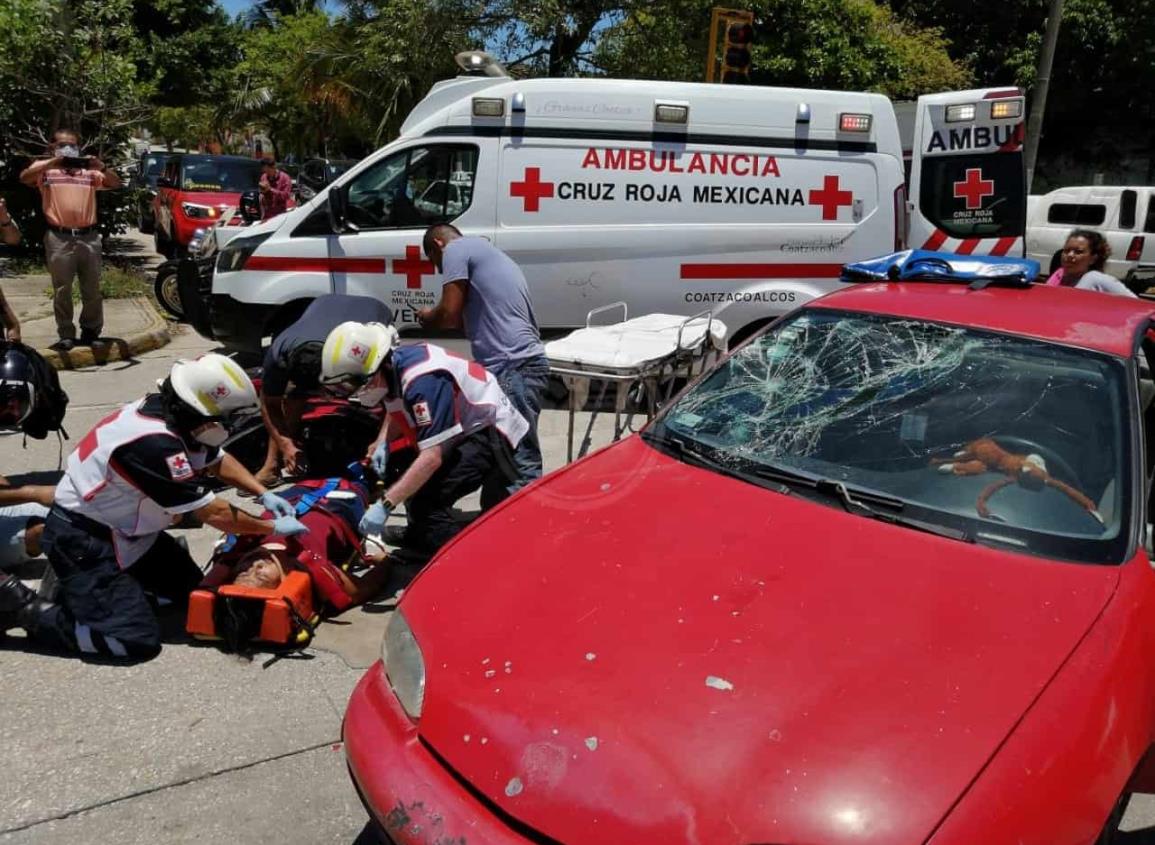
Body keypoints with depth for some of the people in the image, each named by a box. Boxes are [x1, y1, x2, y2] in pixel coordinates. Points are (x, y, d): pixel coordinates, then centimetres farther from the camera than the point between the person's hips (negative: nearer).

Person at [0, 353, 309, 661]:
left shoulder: (172, 411, -8)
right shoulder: (155, 443, -33)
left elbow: (218, 460, 12)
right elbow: (214, 513, -24)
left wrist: (263, 493, 2)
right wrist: (272, 528, -12)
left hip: (123, 527, 9)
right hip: (81, 538, -9)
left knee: (191, 589, 10)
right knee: (139, 640, -15)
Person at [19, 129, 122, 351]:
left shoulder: (89, 170, 14)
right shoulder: (45, 169, 7)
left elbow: (116, 184, 5)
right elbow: (24, 178, -11)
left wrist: (102, 167, -14)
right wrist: (53, 161, -20)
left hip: (89, 237, 2)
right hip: (59, 238, -2)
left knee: (92, 289, 7)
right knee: (62, 290, 2)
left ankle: (91, 331, 19)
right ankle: (66, 335, 7)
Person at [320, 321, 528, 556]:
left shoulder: (422, 380, -30)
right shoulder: (395, 363, -3)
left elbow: (432, 457, -33)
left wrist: (385, 505, -30)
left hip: (490, 432, -10)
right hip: (468, 428, 10)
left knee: (425, 499, -22)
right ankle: (420, 538, 38)